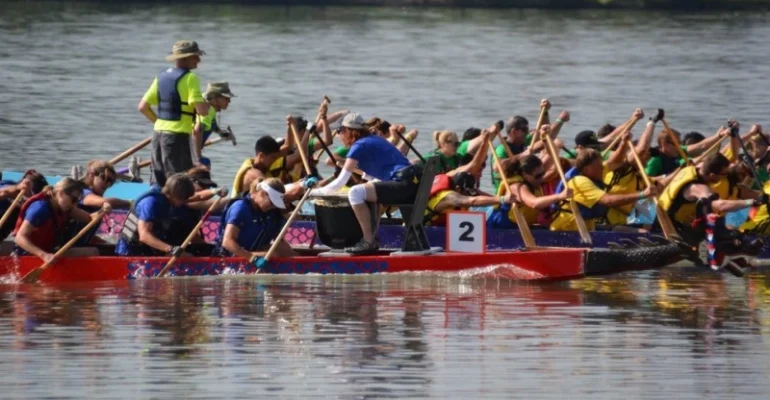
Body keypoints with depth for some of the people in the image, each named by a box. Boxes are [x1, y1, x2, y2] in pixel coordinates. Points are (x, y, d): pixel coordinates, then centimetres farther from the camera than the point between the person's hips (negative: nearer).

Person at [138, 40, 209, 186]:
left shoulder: (161, 77, 12)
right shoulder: (189, 78, -11)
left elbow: (143, 107, 14)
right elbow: (202, 111, -18)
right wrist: (207, 104, 4)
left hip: (158, 133, 8)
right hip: (178, 136, -8)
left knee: (158, 183, 12)